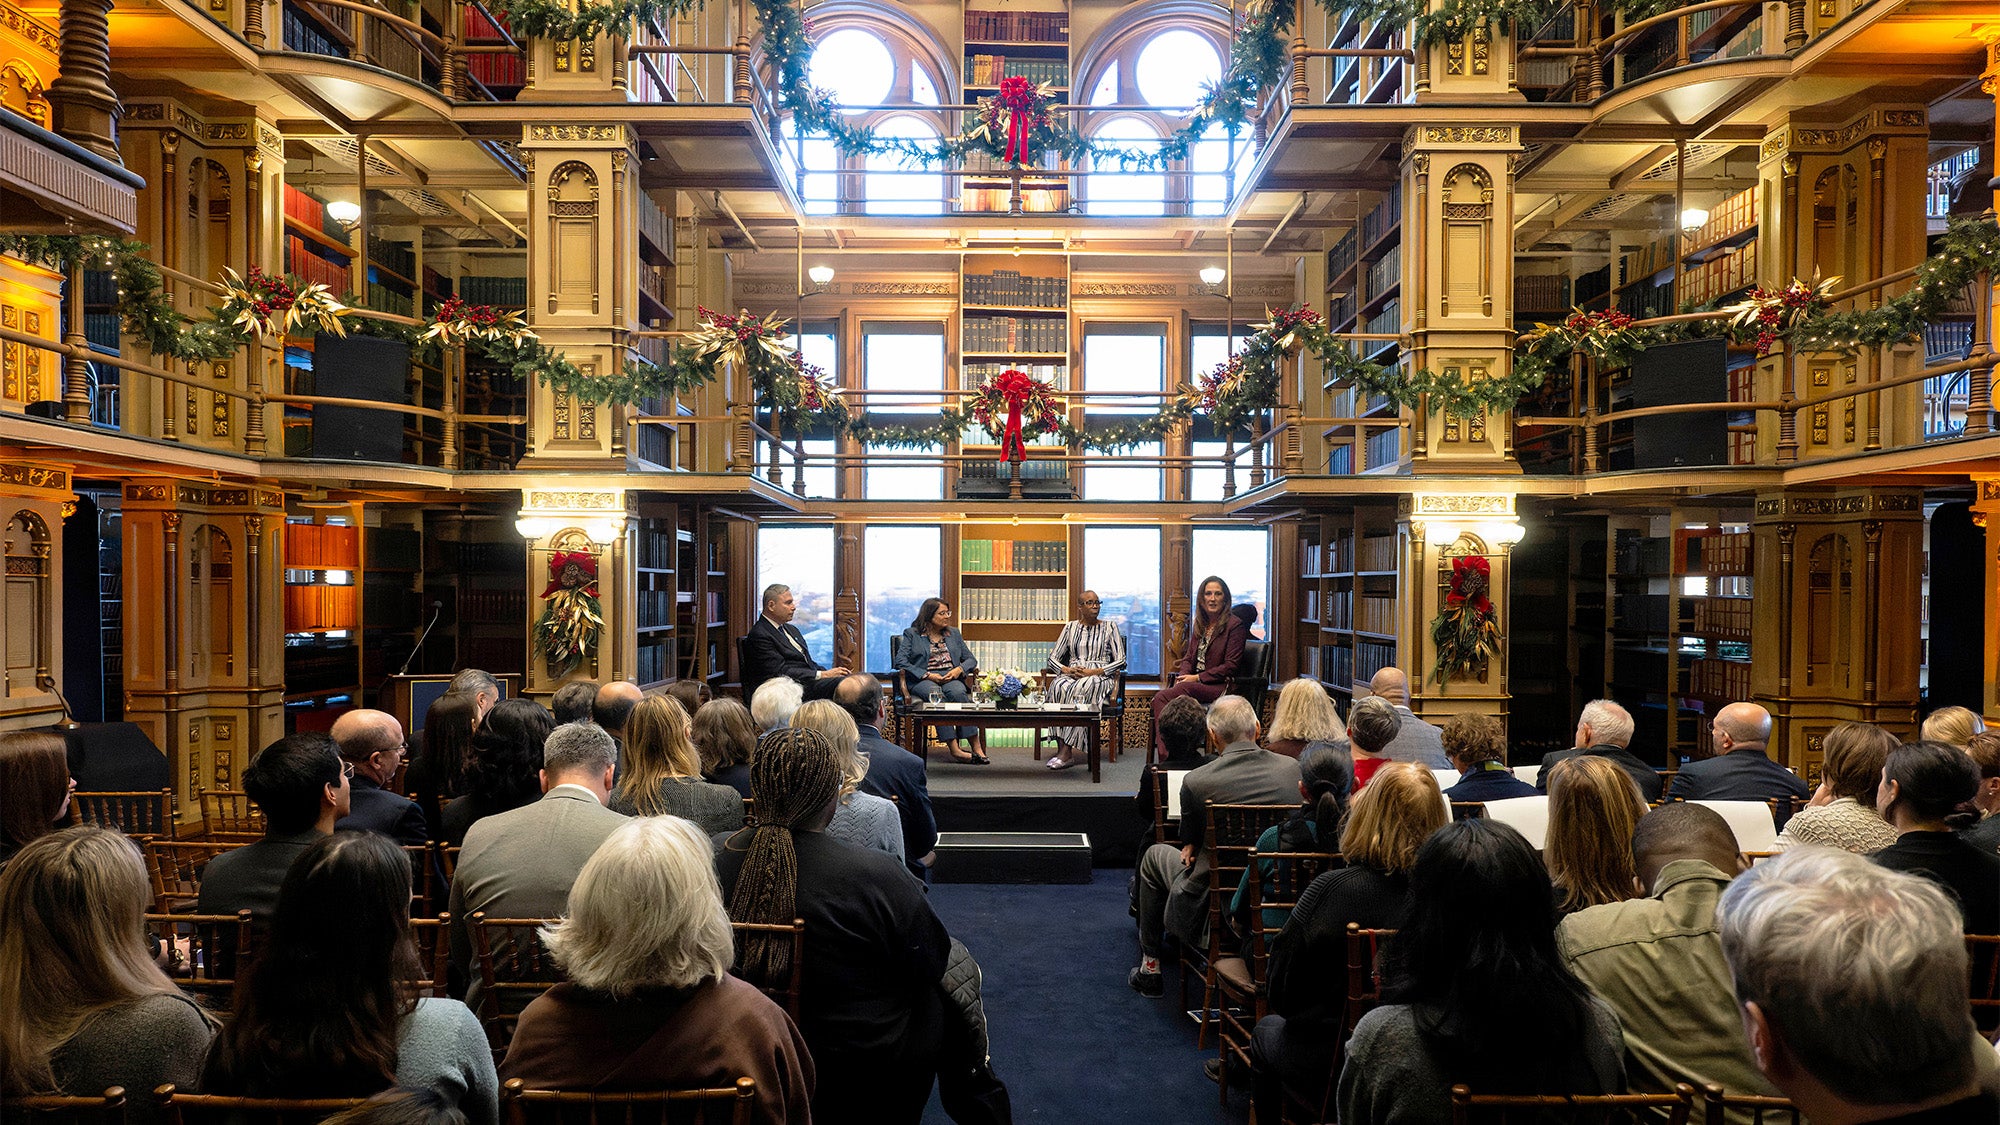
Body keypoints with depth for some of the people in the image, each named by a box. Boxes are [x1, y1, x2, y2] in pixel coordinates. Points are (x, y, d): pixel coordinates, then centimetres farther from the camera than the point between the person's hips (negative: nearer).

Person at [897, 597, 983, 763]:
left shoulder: (953, 634, 24)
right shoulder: (911, 634, 11)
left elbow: (970, 659, 20)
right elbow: (901, 662, -3)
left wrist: (959, 669, -4)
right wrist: (928, 675, -13)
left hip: (951, 678, 3)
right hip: (922, 681, -2)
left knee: (958, 692, -34)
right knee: (936, 694, -38)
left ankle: (975, 746, -39)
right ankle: (954, 748, -44)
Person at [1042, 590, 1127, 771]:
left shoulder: (1109, 627, 9)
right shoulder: (1070, 627, 16)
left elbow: (1121, 661, 1)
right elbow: (1053, 658, 13)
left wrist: (1094, 671, -12)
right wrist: (1067, 670, -9)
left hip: (1100, 677, -2)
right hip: (1071, 674, 2)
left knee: (1082, 689, -38)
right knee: (1058, 687, -35)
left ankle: (1067, 751, -41)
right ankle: (1061, 748, -40)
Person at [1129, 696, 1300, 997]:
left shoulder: (1196, 782, -18)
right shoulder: (1293, 769, -5)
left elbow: (1189, 842, 0)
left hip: (1211, 915, -4)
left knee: (1155, 855, 25)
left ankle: (1149, 969, 33)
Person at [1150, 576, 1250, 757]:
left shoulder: (1235, 625, -2)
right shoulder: (1199, 624, 20)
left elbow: (1231, 666, -8)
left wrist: (1198, 678, -14)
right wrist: (1183, 675, -2)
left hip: (1220, 686, -6)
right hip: (1194, 683, 7)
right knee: (1159, 699, -26)